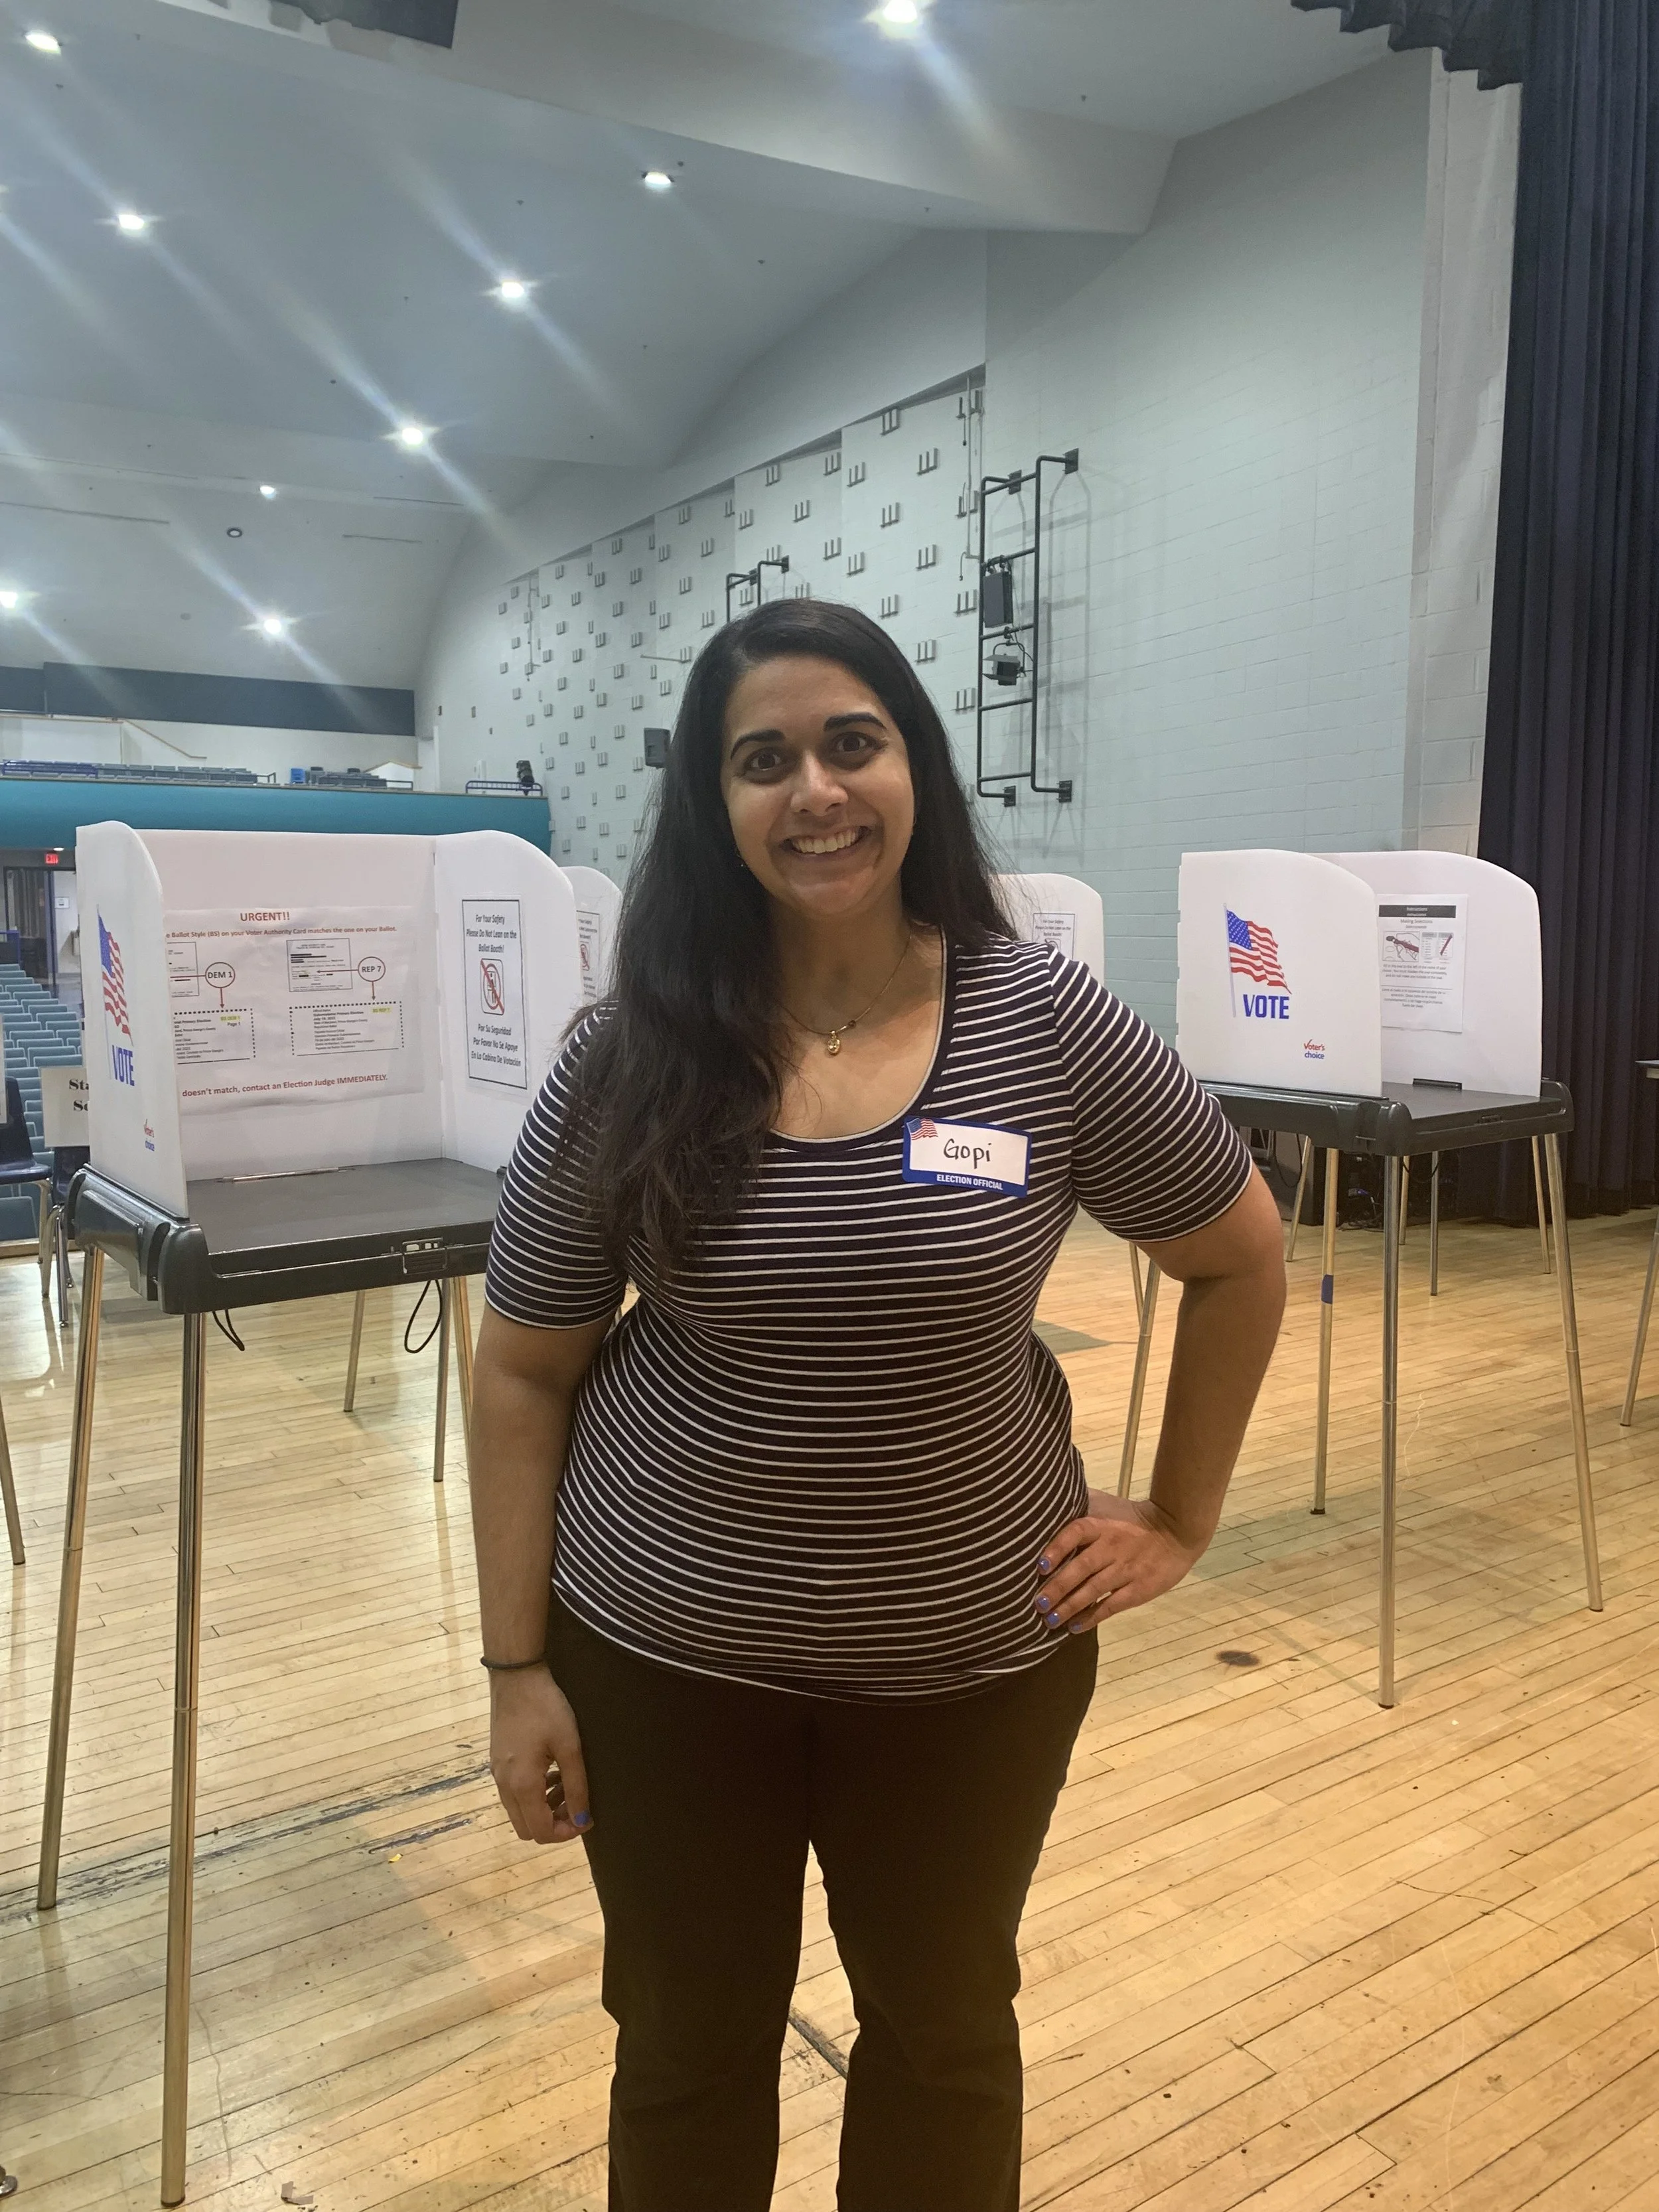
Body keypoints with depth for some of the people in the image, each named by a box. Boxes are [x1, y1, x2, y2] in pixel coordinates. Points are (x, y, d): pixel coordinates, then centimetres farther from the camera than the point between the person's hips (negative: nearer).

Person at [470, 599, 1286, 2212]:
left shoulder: (1049, 1025, -11)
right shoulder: (628, 1061, -11)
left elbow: (1238, 1259, 2)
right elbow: (524, 1370, -4)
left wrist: (1180, 1521, 2)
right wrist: (517, 1664, -4)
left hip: (975, 1655, 1)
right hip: (664, 1656, 0)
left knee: (944, 2029, 23)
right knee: (688, 2046, 20)